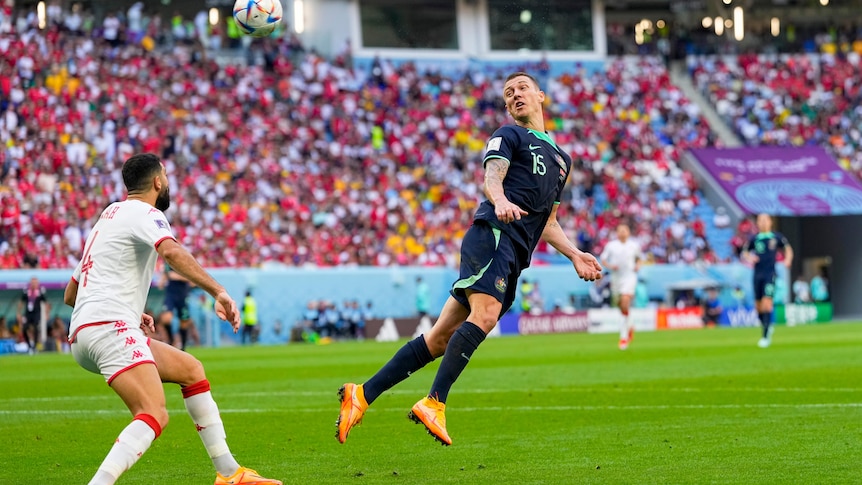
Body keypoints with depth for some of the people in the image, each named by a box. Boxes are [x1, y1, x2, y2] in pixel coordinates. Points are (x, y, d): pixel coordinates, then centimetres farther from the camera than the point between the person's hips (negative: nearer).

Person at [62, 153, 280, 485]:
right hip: (110, 326, -10)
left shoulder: (109, 216, 27)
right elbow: (171, 252, -25)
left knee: (192, 370, 19)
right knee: (155, 416, -24)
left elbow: (70, 294, 32)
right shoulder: (146, 214, 0)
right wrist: (219, 292, -30)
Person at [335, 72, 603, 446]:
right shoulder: (508, 136, 10)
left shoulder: (560, 159, 32)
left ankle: (363, 395, 0)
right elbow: (491, 177, -10)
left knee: (441, 339, 0)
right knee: (485, 314, -30)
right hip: (492, 234, -7)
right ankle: (435, 403, -33)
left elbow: (546, 223, 36)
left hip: (513, 256, 7)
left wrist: (574, 254, 22)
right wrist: (501, 200, -32)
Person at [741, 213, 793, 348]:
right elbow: (745, 252, 17)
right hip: (757, 275, 3)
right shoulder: (754, 239, 6)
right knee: (758, 306, 6)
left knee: (766, 303, -15)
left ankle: (766, 336, -12)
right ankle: (767, 328, 33)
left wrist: (788, 259, 0)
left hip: (770, 274, -3)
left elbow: (788, 248, 18)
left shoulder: (776, 237, 3)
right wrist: (749, 258, -5)